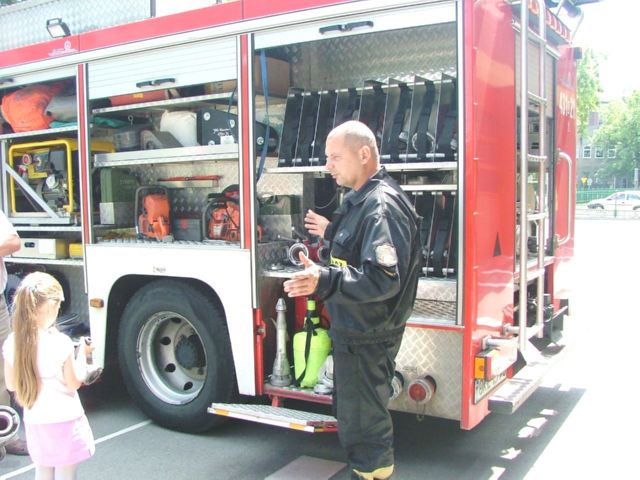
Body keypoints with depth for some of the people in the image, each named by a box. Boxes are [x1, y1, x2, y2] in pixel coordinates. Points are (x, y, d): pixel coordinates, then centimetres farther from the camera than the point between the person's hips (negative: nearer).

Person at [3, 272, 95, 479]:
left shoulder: (11, 343, -9)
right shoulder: (60, 343, -22)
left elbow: (11, 385, 4)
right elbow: (74, 383, -11)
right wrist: (82, 353, -1)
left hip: (35, 422, 4)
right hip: (64, 421, -4)